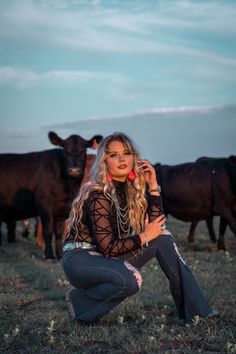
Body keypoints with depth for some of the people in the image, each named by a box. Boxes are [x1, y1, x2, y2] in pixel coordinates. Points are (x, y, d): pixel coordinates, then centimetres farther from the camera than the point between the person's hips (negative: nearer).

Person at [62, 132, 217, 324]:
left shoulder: (133, 188, 2)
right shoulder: (99, 196, -21)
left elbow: (157, 226, -2)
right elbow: (108, 248, -22)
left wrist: (153, 185, -7)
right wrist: (144, 237, -14)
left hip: (110, 258, 8)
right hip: (80, 259, -8)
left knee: (162, 237, -7)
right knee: (129, 279, -35)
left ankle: (194, 309, -8)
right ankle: (81, 302, -8)